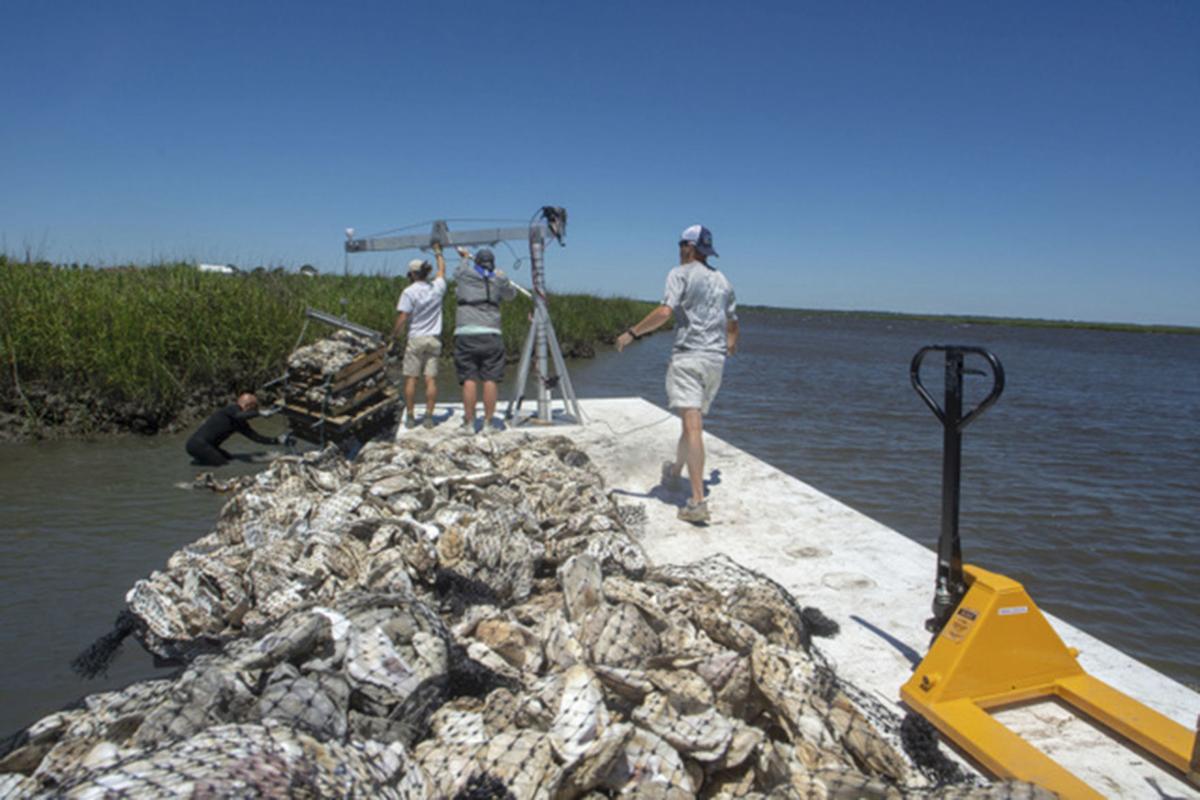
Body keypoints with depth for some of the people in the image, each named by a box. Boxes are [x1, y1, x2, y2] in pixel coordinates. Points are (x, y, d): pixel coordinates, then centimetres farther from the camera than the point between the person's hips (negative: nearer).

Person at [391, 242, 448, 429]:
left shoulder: (409, 292, -9)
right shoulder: (437, 288, 4)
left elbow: (402, 319, -11)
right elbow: (442, 270, 24)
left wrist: (395, 335, 4)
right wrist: (438, 252, 39)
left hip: (415, 339, -4)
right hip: (434, 340, 4)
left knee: (411, 379, 2)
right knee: (431, 380, 2)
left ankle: (410, 417, 4)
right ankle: (429, 417, 1)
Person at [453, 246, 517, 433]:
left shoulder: (463, 274, 11)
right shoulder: (499, 280, 10)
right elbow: (512, 294, 28)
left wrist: (465, 257, 56)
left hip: (465, 333, 1)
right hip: (490, 335, 0)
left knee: (469, 379, 0)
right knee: (490, 380, 1)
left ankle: (469, 423, 3)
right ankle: (487, 423, 3)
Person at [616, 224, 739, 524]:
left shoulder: (681, 274, -2)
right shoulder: (722, 281, 18)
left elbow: (665, 312, -16)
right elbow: (732, 324, 26)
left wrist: (632, 333, -7)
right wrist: (731, 344, 47)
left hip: (688, 356, -7)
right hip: (716, 360, 7)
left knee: (692, 426, -14)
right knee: (693, 420, 21)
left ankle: (698, 501, -20)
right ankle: (674, 473, 41)